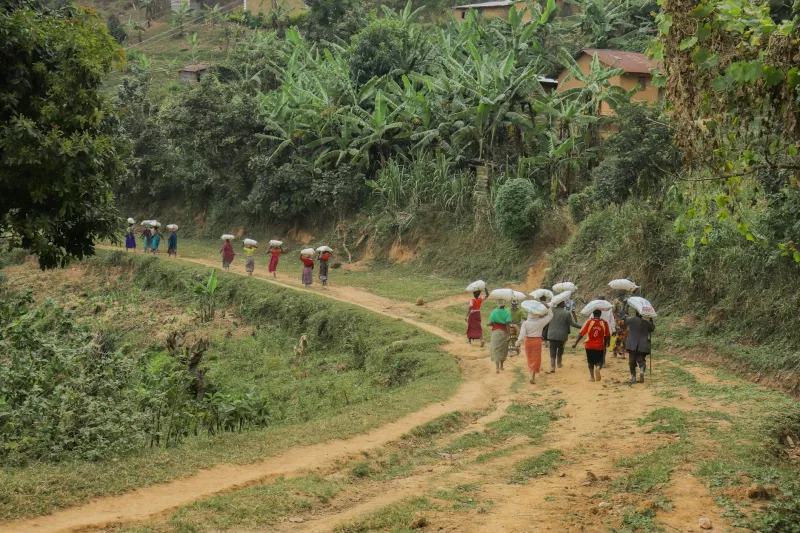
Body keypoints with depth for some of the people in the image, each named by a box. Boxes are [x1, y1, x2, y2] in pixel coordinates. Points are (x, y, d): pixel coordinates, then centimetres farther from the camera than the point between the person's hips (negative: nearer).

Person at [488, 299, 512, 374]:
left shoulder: (494, 312, -7)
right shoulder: (507, 313, -6)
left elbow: (491, 323, -12)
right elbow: (508, 324, -14)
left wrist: (489, 324, 11)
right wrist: (508, 334, -11)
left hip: (496, 332, -1)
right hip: (504, 332, 1)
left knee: (496, 349, 1)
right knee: (503, 349, 18)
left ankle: (497, 367, -14)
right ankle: (501, 366, 31)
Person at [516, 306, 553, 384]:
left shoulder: (525, 323, -13)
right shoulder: (540, 322, -11)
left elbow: (522, 335, -16)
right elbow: (550, 315, 1)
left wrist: (518, 343, -6)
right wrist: (548, 307, 4)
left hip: (528, 341, 1)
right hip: (537, 341, -1)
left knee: (530, 359, 19)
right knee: (535, 359, 4)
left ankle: (532, 375, 33)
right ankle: (532, 376, -8)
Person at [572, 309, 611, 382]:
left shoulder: (589, 322, -8)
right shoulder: (604, 323, -5)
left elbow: (582, 333, -9)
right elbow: (608, 335, 1)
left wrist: (576, 343, -4)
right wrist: (607, 343, 20)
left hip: (589, 346, 0)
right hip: (600, 346, 0)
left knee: (591, 362, 17)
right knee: (599, 361, 12)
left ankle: (592, 376, 12)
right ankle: (598, 368, -21)